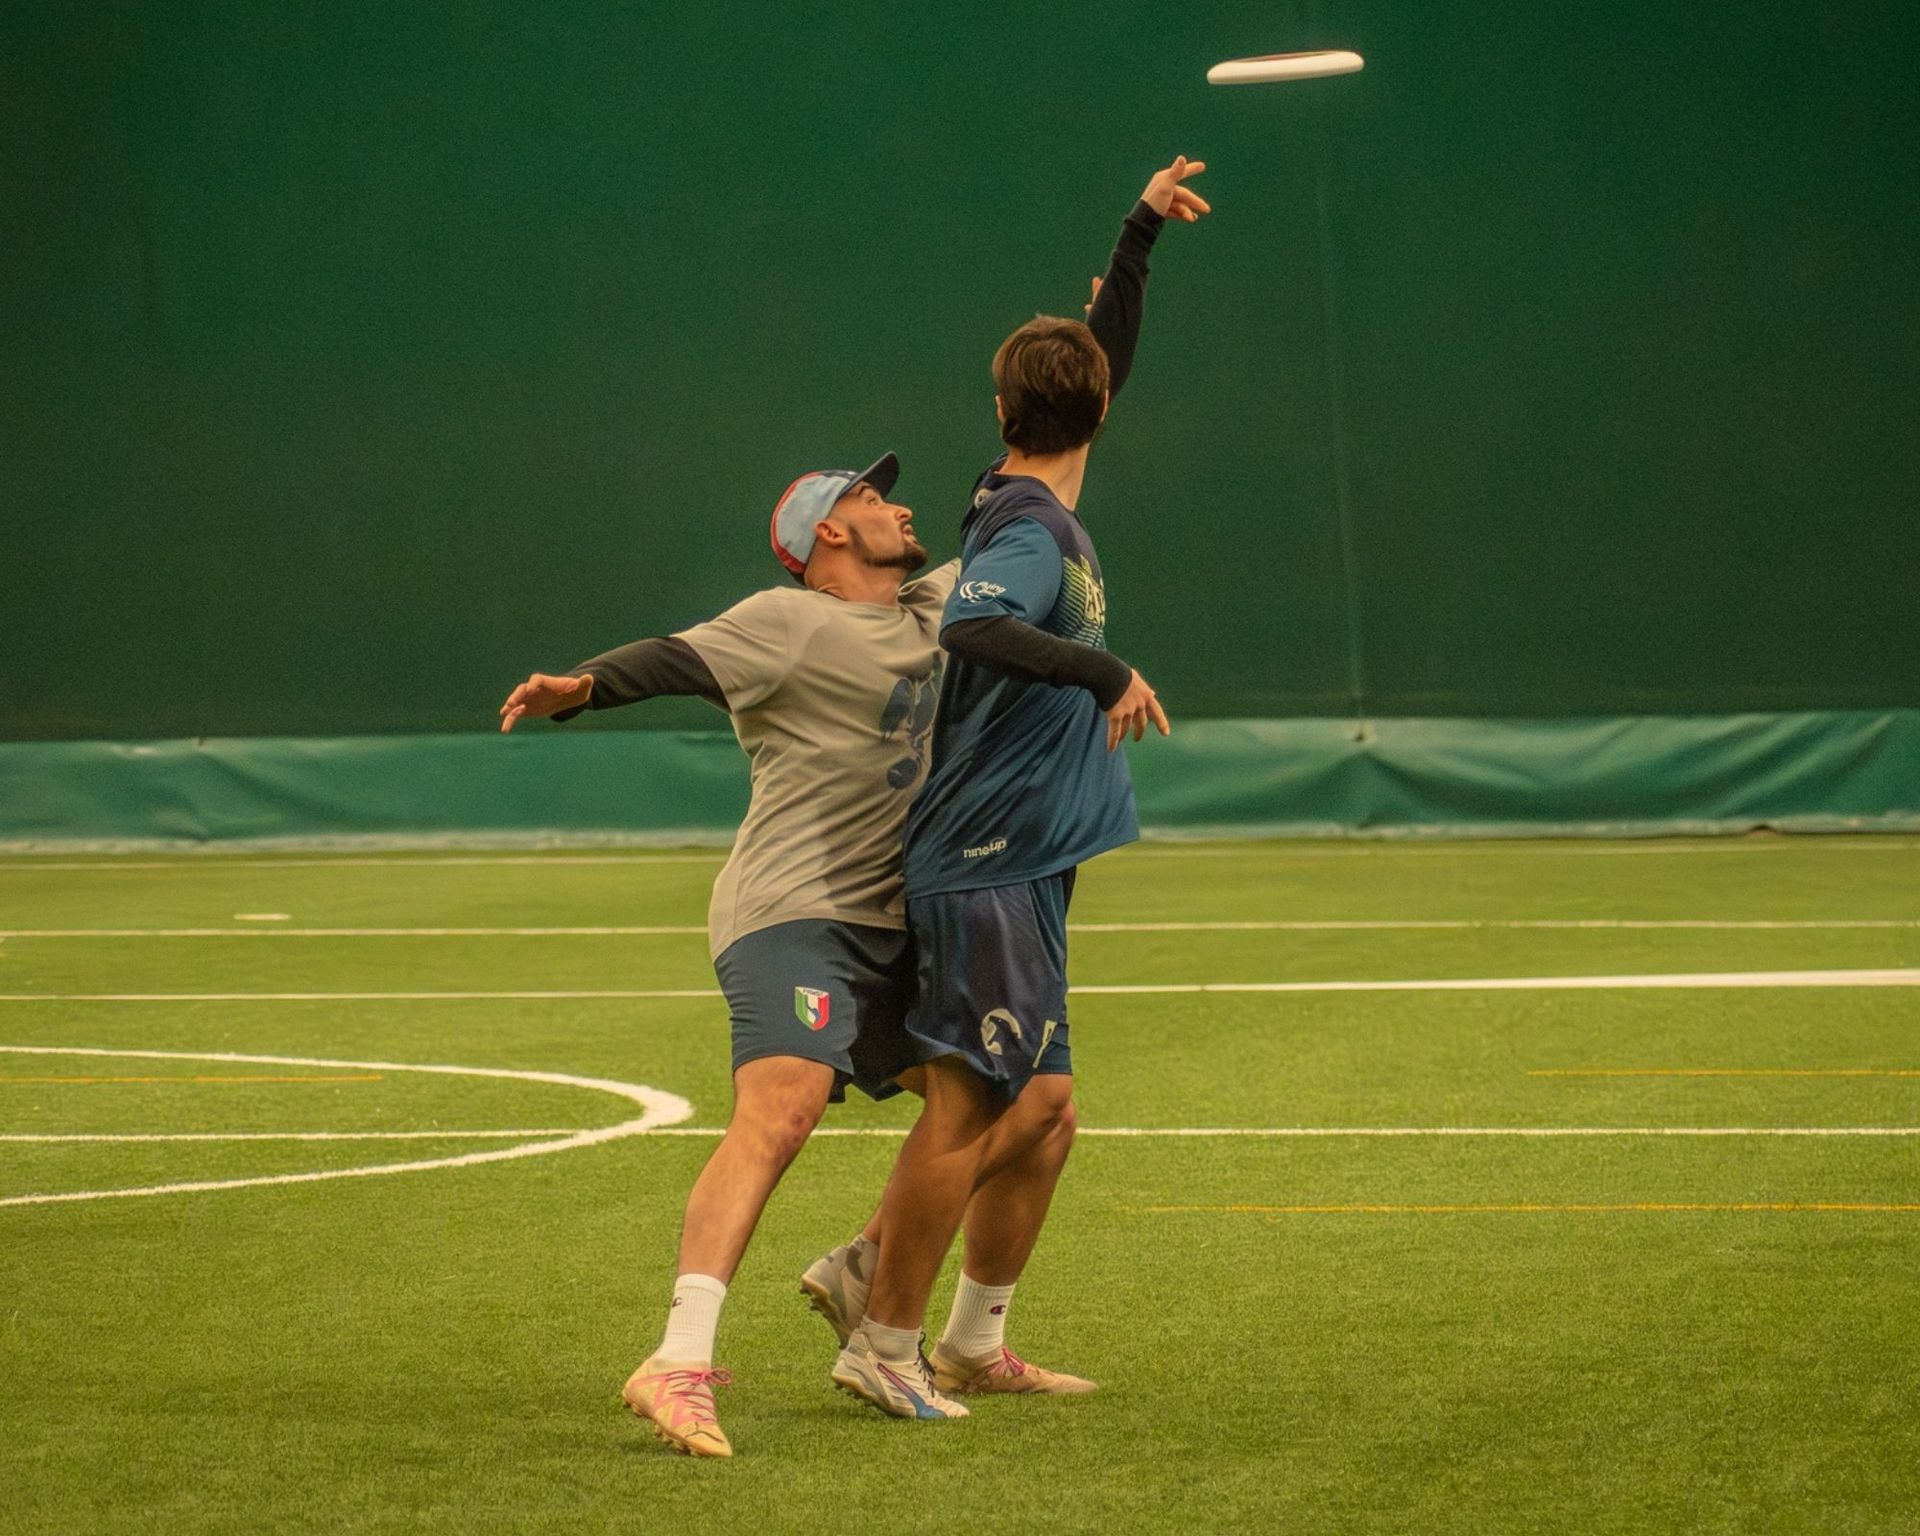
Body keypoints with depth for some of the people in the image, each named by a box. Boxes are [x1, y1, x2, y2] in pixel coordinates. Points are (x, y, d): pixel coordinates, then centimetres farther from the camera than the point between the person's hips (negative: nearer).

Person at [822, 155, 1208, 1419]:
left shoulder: (1037, 511, 11)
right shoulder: (1030, 530, -15)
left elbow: (1108, 356, 24)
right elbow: (973, 628, -37)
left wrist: (1142, 231, 23)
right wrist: (1107, 671, -38)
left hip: (1019, 865, 10)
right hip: (985, 869, -10)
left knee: (1039, 1112, 12)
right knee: (970, 1112, -6)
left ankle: (974, 1342, 20)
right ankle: (884, 1343, 2)